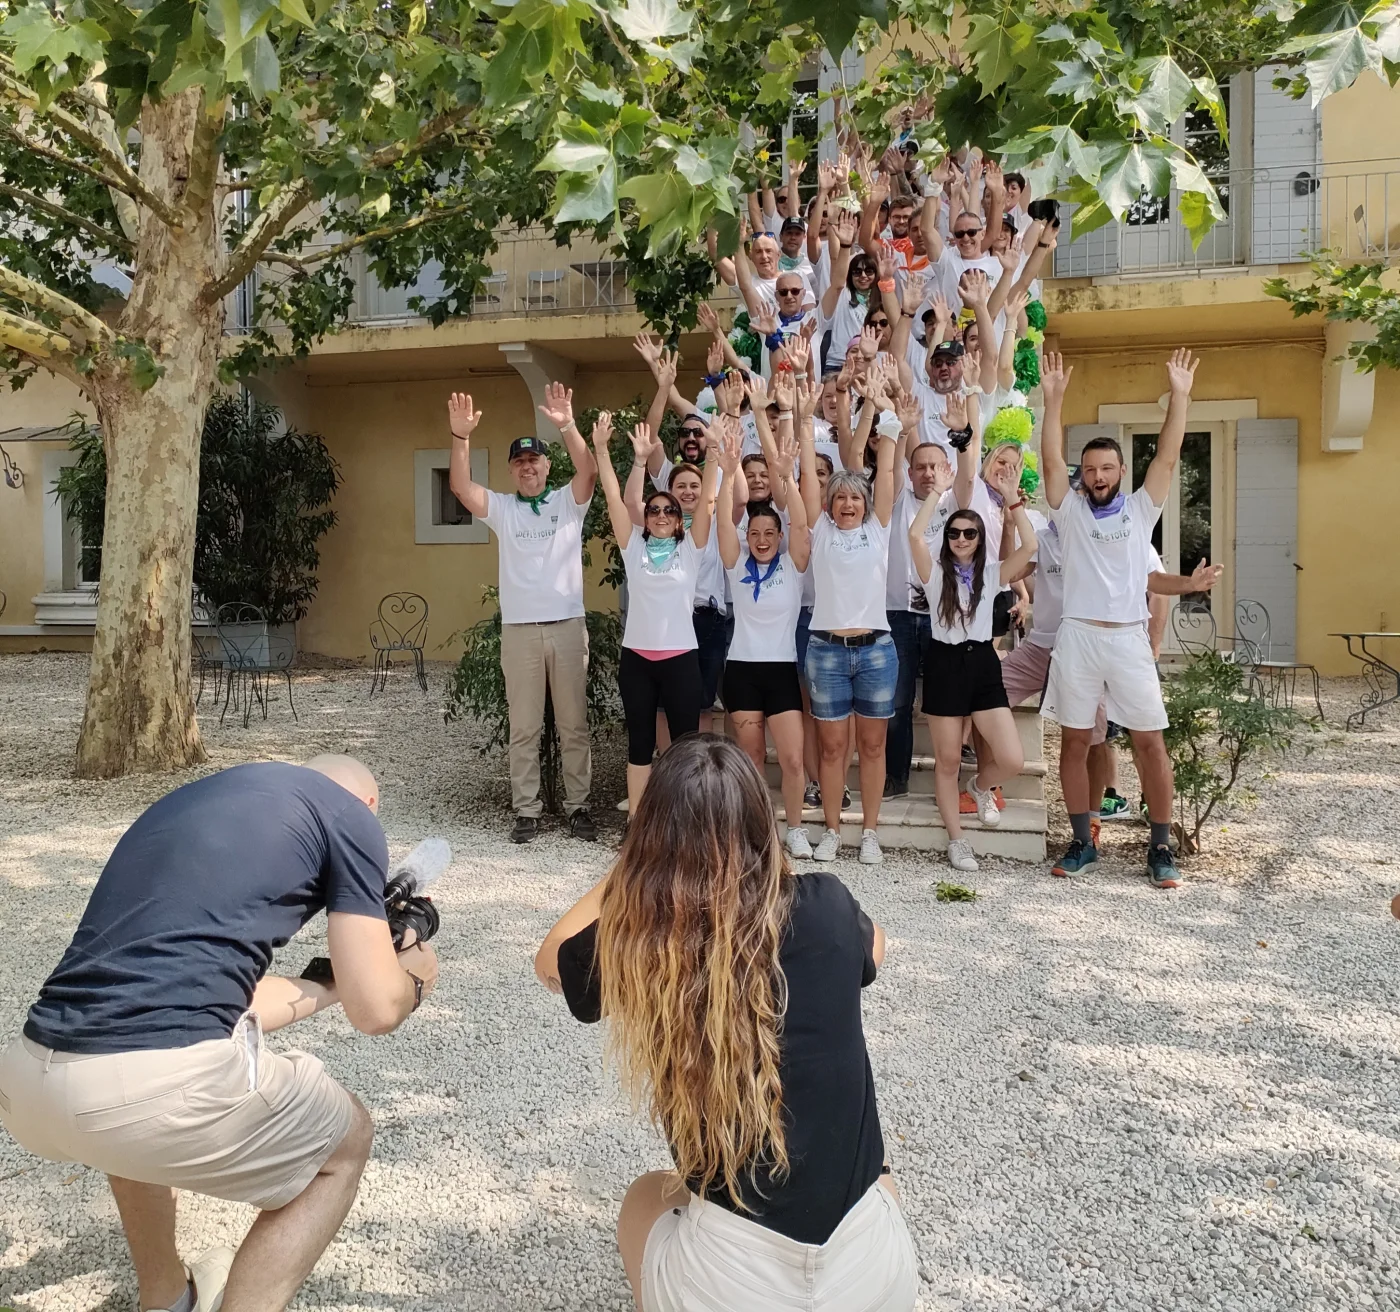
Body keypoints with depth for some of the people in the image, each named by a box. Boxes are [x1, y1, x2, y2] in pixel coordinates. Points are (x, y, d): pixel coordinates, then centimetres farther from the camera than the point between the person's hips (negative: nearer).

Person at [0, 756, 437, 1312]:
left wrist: (331, 984, 44)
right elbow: (375, 1011, 6)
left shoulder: (190, 798, 28)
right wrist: (411, 978, 28)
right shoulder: (348, 812, 8)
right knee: (344, 1144, 22)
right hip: (162, 1084, -7)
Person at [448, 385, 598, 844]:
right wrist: (461, 436, -22)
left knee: (574, 724, 7)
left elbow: (589, 471, -14)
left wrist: (567, 425, -28)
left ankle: (578, 805, 17)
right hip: (518, 630, 1)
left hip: (568, 626, -1)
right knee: (524, 727, 7)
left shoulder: (568, 502, 5)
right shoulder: (500, 508, 7)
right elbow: (460, 486, -8)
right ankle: (526, 810, 15)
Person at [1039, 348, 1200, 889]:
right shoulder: (1069, 510, 7)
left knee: (1150, 741, 1)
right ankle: (1082, 842, 17)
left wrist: (1179, 395, -7)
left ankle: (1161, 847, 12)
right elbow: (1051, 460, -3)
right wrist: (1053, 398, -11)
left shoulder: (1141, 509, 9)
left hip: (1129, 639, 0)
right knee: (1074, 740, 5)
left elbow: (1167, 457, 0)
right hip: (1077, 638, 0)